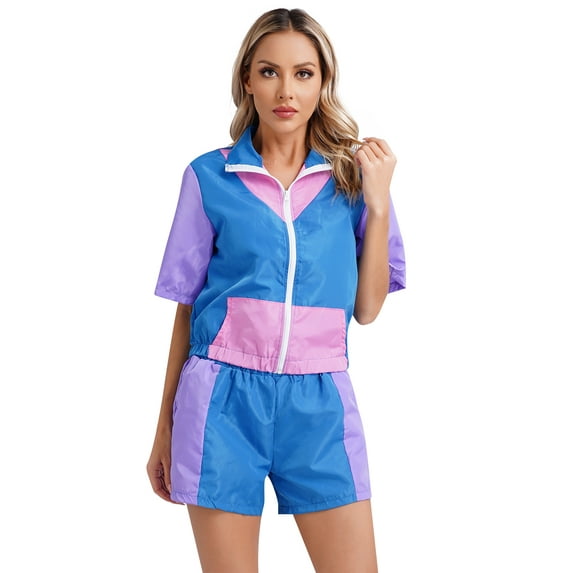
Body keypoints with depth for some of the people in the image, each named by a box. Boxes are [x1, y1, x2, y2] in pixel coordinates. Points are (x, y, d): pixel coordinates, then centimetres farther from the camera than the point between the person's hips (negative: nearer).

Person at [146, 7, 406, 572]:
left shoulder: (350, 176, 5)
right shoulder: (210, 177, 1)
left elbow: (367, 308, 2)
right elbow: (187, 308, 7)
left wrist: (377, 202, -7)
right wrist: (165, 430, 9)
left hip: (318, 403, 1)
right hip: (225, 398, -1)